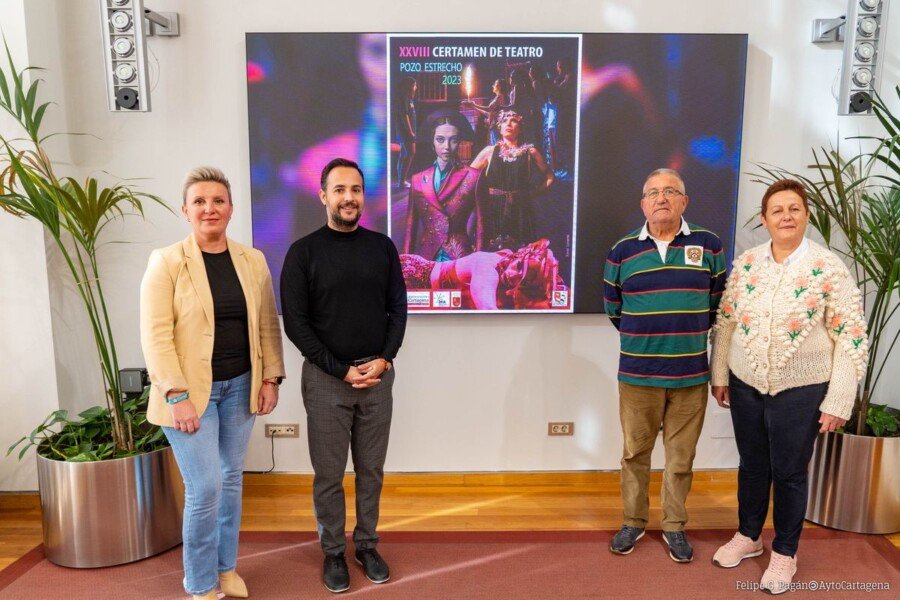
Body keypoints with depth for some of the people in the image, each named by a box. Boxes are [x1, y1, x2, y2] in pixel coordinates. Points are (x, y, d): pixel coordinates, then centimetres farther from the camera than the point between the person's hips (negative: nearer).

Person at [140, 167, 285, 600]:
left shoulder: (253, 261, 3)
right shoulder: (166, 262, -8)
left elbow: (268, 325, 7)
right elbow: (155, 334, -13)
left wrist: (270, 378, 1)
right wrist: (177, 395, -18)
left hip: (240, 385, 4)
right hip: (190, 390, -4)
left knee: (231, 478, 15)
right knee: (204, 488, -3)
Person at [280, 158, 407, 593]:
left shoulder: (382, 247, 5)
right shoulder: (303, 252, -5)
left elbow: (398, 309, 6)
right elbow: (296, 323, -7)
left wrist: (383, 359, -8)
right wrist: (342, 370, -12)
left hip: (377, 375, 3)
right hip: (326, 378, -2)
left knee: (371, 470, 13)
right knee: (329, 475, 8)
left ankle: (366, 545, 31)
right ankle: (333, 552, 27)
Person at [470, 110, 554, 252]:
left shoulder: (530, 152, 9)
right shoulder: (490, 151, 9)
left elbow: (549, 177, 15)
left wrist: (533, 193, 4)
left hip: (520, 212, 0)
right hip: (492, 212, 0)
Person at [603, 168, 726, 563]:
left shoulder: (709, 245, 1)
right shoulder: (622, 251, 1)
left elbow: (718, 304, 9)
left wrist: (690, 338, 11)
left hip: (692, 375, 0)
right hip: (637, 374, 0)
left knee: (681, 457, 11)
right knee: (635, 452, 11)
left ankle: (674, 526, 29)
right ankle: (633, 521, 29)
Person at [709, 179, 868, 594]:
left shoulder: (829, 269, -11)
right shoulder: (745, 263, 0)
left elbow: (852, 339, -9)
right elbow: (725, 322, 6)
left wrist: (838, 401, -10)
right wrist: (719, 376, 6)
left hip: (800, 391, -3)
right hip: (745, 385, 3)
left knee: (789, 473, 10)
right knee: (752, 465, 18)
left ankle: (785, 552, 32)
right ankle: (747, 536, 39)